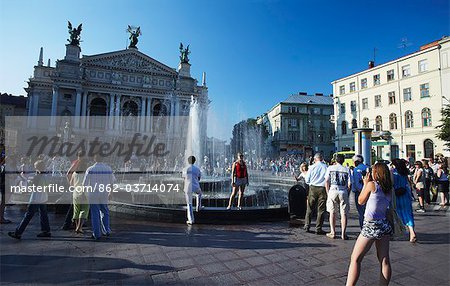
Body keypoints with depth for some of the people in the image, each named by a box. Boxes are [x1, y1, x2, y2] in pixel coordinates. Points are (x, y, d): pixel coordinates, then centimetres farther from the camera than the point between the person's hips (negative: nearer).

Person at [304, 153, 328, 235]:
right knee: (321, 209, 6)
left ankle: (307, 226, 16)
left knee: (310, 208, 12)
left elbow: (307, 180, 2)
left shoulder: (312, 167, -2)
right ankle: (318, 229, 10)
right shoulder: (326, 167, -3)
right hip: (323, 189, 0)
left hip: (313, 188, 0)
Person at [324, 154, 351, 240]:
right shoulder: (347, 169, 2)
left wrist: (328, 193, 9)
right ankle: (343, 234, 8)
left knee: (332, 213, 9)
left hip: (333, 191, 0)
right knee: (344, 213, 7)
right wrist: (347, 192, 12)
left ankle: (333, 233, 13)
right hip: (343, 192, 0)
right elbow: (349, 184, -1)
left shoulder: (330, 168, 3)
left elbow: (326, 182, 1)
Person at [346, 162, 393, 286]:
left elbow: (360, 201, 0)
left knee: (355, 258, 0)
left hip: (371, 225, -7)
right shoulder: (389, 189, 7)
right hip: (384, 224, 7)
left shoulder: (372, 184, -10)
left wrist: (365, 183, 7)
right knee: (384, 261, 12)